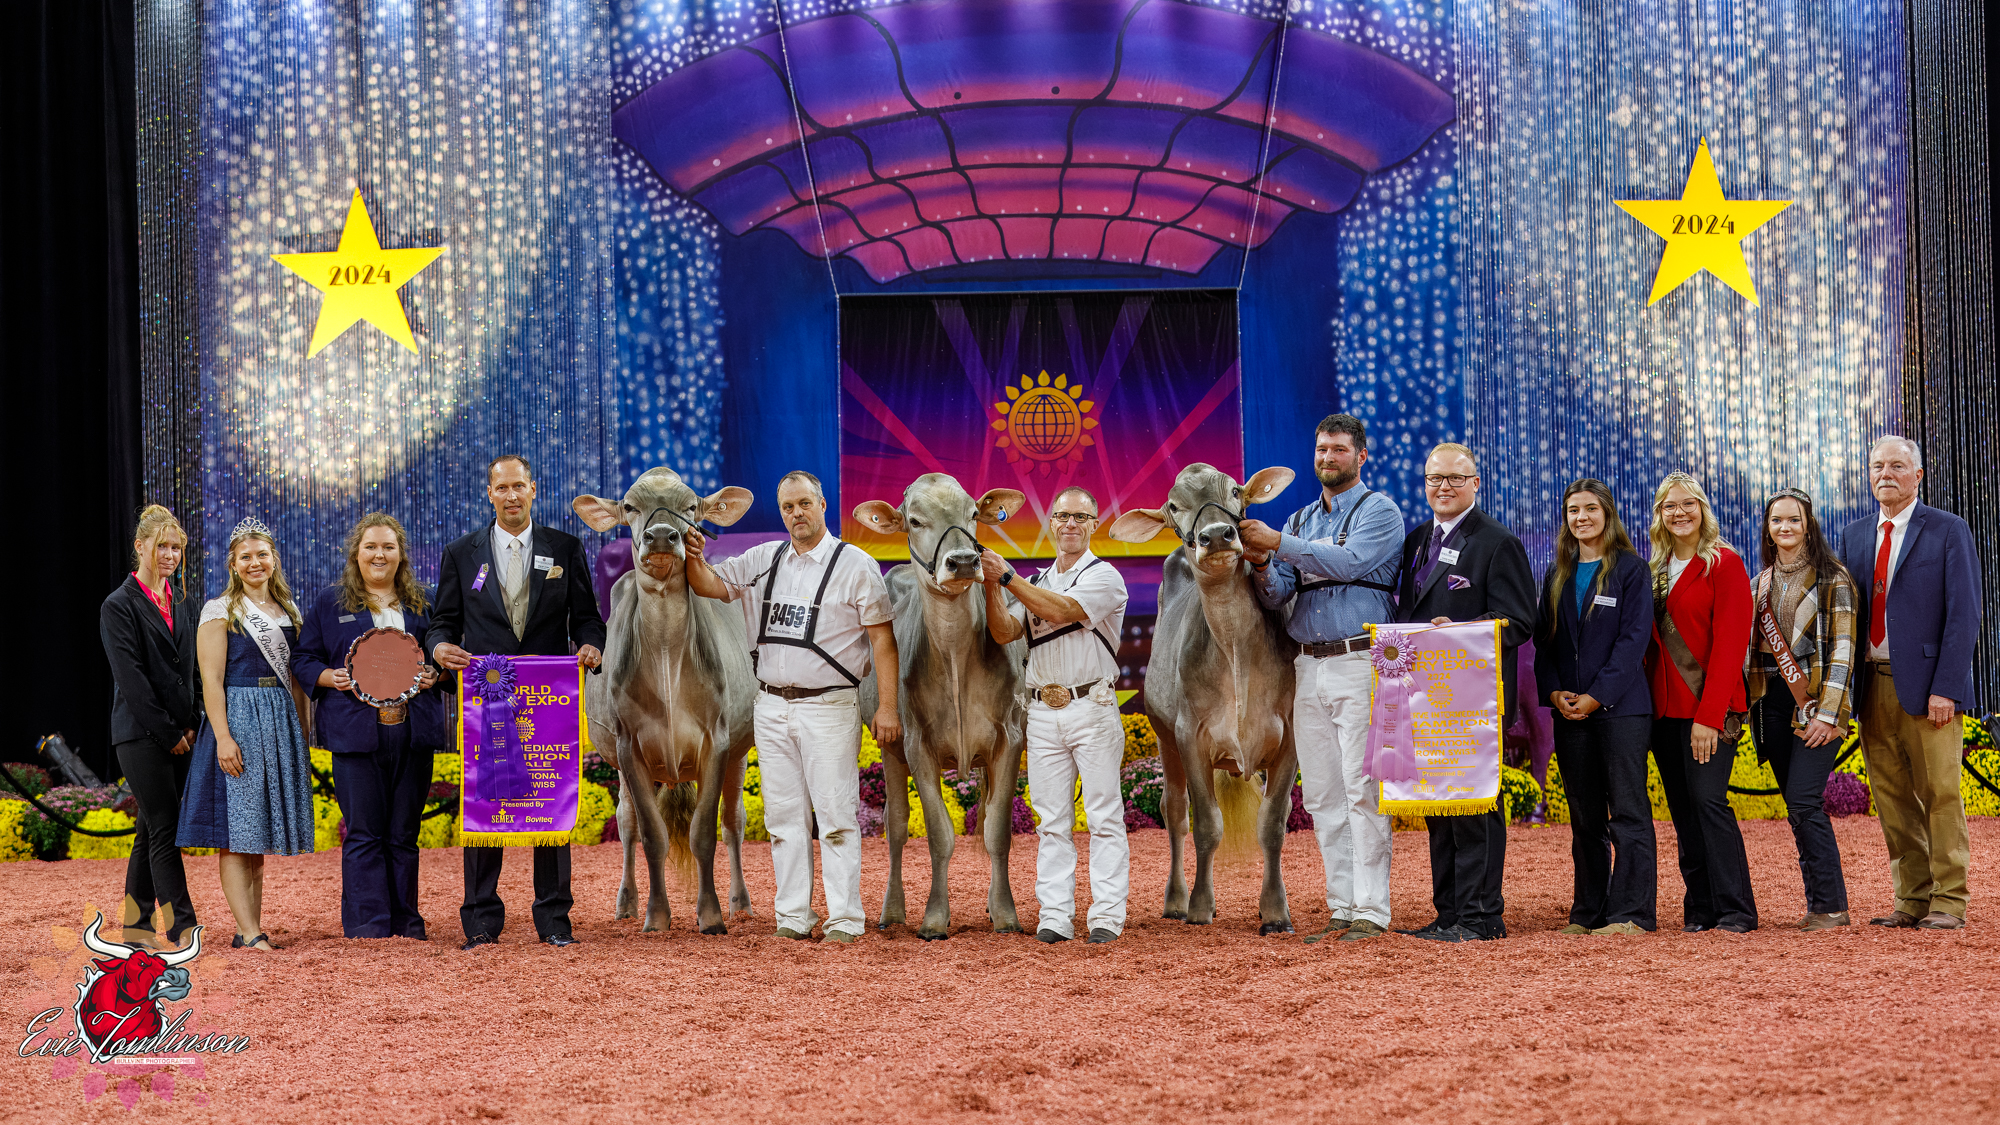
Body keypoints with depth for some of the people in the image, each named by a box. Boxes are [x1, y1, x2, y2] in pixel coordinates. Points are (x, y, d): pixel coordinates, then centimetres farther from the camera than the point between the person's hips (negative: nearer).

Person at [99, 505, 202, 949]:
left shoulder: (181, 603, 15)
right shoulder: (119, 606, -6)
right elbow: (131, 678, -11)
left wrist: (191, 725, 4)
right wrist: (168, 733, -13)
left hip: (177, 734, 7)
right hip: (140, 734, -7)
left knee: (151, 829, 10)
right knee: (165, 829, -9)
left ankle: (136, 926, 16)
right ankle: (182, 928, -10)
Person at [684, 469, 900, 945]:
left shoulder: (856, 566, -3)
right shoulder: (762, 560, 10)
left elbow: (882, 638, -5)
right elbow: (712, 585, 17)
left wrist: (887, 707, -10)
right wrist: (695, 559, -6)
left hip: (830, 706, -5)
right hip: (771, 706, 5)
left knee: (836, 815, -5)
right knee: (784, 816, 7)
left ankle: (844, 920, -2)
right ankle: (793, 919, 13)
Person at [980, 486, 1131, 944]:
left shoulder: (1104, 576, -1)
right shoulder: (1036, 582, 17)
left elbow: (1061, 610, -17)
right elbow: (1004, 632, 6)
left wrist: (1007, 576, -17)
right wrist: (992, 585, -9)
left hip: (1092, 708, -5)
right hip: (1043, 712, 5)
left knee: (1104, 817, -4)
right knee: (1051, 820, 4)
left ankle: (1107, 917, -3)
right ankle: (1055, 917, 6)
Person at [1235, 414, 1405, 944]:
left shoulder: (1379, 511, 0)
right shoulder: (1299, 521, 19)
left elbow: (1348, 562, -17)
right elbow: (1277, 596, 11)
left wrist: (1277, 543, -19)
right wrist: (1262, 565, -11)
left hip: (1360, 665, -6)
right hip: (1308, 667, 6)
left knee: (1362, 790, -11)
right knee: (1321, 796, 6)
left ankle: (1371, 912, -10)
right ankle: (1342, 908, 11)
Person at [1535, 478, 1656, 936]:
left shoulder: (1631, 570, -1)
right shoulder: (1558, 575, 15)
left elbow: (1634, 638, -8)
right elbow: (1544, 638, 13)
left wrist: (1597, 695, -15)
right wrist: (1553, 691, -3)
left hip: (1620, 706, -5)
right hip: (1570, 710, 5)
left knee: (1627, 811, -6)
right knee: (1584, 816, 8)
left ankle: (1632, 912, -6)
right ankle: (1589, 912, 13)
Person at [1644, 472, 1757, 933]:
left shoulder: (1725, 564, -4)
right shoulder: (1655, 570, 15)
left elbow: (1729, 645, -10)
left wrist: (1710, 715, -17)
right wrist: (1649, 701, 4)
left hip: (1709, 706, -6)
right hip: (1665, 706, 6)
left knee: (1708, 800, -13)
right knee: (1682, 809, 5)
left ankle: (1735, 913, -9)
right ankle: (1700, 910, 10)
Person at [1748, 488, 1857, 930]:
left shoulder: (1832, 578, -2)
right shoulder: (1760, 582, 16)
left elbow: (1842, 648, -8)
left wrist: (1827, 713, -15)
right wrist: (1745, 704, 11)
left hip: (1814, 701, -6)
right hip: (1771, 702, 6)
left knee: (1803, 801, -15)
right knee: (1799, 807, 6)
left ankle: (1829, 905, -9)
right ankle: (1821, 902, 11)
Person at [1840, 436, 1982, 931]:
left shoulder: (1947, 531, 0)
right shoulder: (1854, 536, 14)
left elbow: (1964, 615, -6)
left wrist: (1946, 688, -14)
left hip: (1926, 685, -5)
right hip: (1873, 685, 5)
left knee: (1940, 794, -3)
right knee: (1893, 799, 6)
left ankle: (1947, 902, 3)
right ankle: (1912, 900, 13)